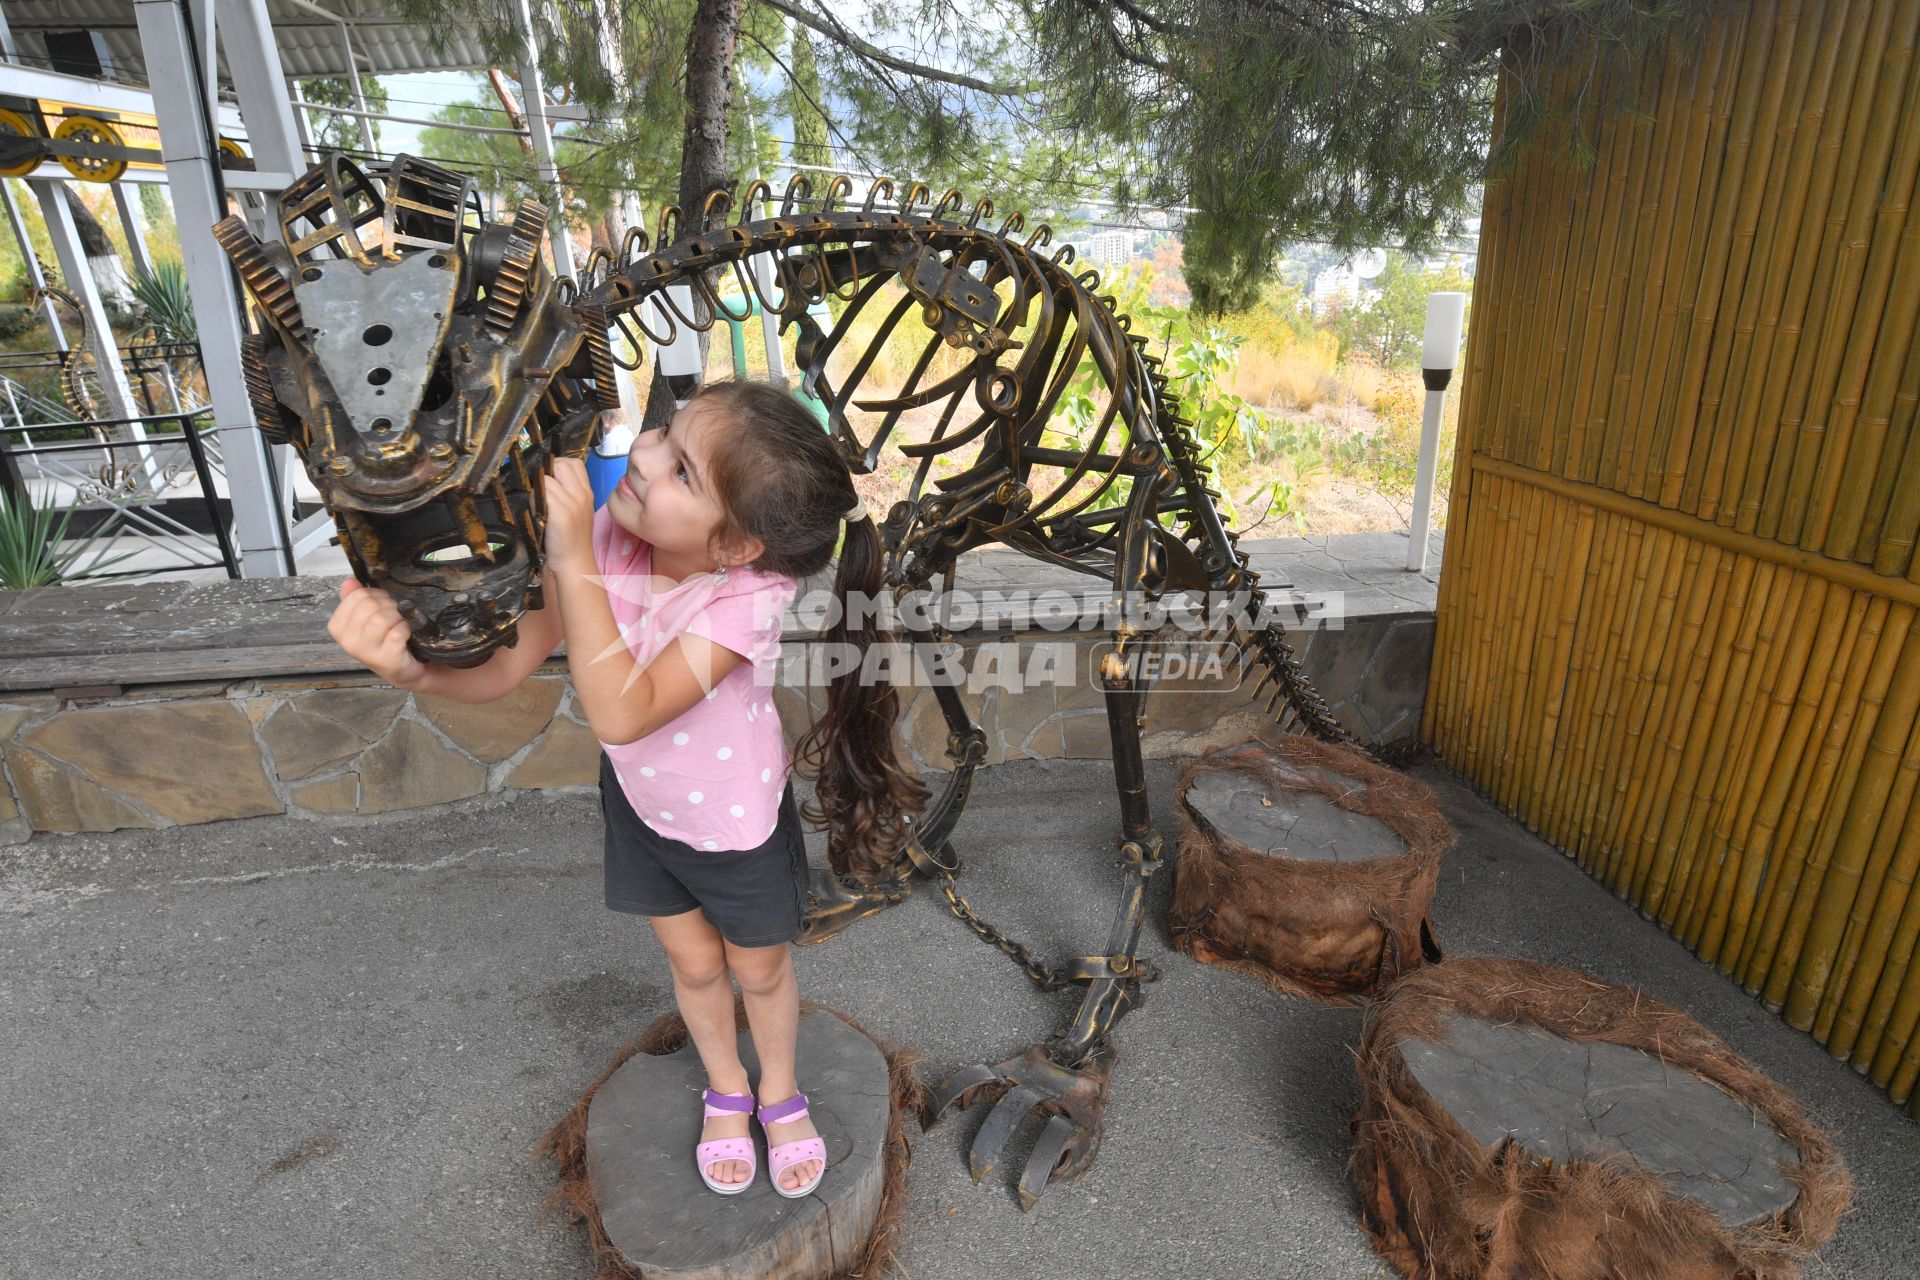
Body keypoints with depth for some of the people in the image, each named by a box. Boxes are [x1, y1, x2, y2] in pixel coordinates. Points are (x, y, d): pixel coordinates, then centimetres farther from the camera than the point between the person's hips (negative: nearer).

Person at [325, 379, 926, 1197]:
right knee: (693, 962, 25)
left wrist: (571, 558, -50)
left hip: (738, 820, -3)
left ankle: (781, 1094, 54)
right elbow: (504, 668, -23)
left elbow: (624, 713, -46)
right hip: (641, 802, 4)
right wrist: (411, 663, -44)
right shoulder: (604, 532, -26)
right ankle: (725, 1090, 56)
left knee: (760, 969, 21)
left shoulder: (751, 592, -37)